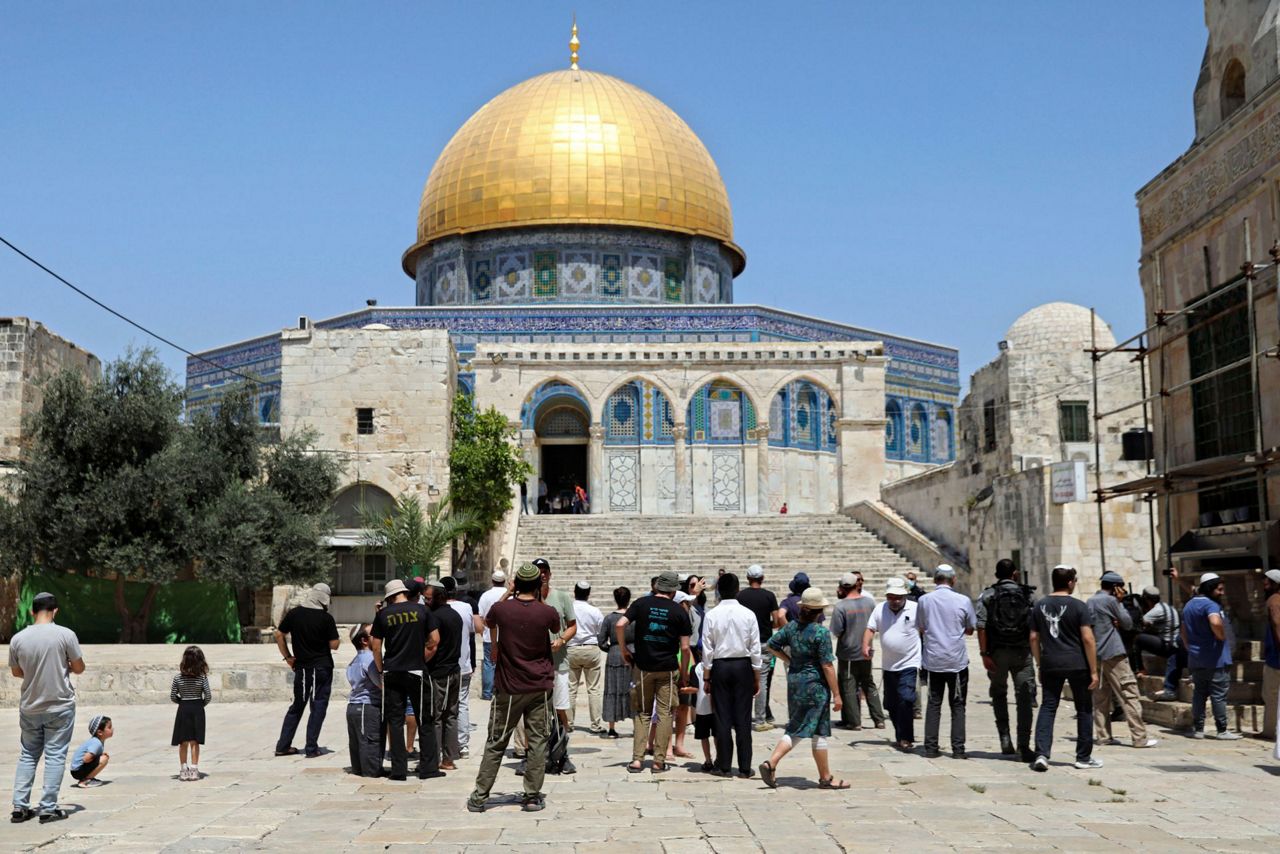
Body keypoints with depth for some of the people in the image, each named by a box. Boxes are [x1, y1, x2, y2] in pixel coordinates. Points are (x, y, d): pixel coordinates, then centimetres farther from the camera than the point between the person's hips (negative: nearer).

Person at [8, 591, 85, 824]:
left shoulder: (17, 639, -4)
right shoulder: (65, 635, -12)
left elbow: (16, 672, 10)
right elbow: (79, 668, -4)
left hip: (29, 707, 3)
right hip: (60, 706, -3)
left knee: (27, 755, 15)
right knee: (55, 756, 3)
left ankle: (20, 806, 12)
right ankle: (48, 808, 2)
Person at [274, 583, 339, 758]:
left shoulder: (294, 614, 0)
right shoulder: (326, 618, -10)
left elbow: (279, 635, 5)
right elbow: (334, 645, -9)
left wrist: (287, 656, 12)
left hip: (301, 667, 4)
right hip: (322, 667, -4)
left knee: (297, 706, 15)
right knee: (318, 707, 3)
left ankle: (283, 746, 16)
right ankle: (312, 748, 1)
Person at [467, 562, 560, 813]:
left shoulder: (501, 609, -8)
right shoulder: (547, 612, -9)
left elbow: (488, 622, 17)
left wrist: (508, 593, 21)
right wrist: (540, 601, 18)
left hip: (508, 688, 0)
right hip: (540, 686, 0)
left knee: (496, 742, 8)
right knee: (538, 741, 6)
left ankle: (479, 797, 11)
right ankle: (533, 797, 7)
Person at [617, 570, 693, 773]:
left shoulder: (641, 604, 1)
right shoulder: (679, 611, -1)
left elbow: (620, 625, -11)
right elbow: (685, 647, -2)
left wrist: (624, 650, 3)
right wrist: (684, 673, 10)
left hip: (643, 666, 1)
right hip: (668, 667, -1)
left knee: (642, 712, 11)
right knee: (665, 713, 6)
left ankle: (637, 759, 5)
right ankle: (659, 761, 5)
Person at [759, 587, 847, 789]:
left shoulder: (791, 627, 3)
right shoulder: (821, 633, -15)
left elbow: (772, 645, 11)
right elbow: (827, 666, -15)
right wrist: (836, 694, -9)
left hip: (794, 681, 6)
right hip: (815, 684, -6)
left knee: (795, 729, 14)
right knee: (819, 732, 4)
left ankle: (770, 763, -1)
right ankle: (825, 778, 14)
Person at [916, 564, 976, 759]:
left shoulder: (924, 600, -3)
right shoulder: (963, 601, -6)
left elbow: (921, 628, 6)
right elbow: (970, 630, 5)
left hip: (933, 660, 1)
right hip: (957, 660, -1)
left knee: (934, 704, 10)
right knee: (958, 706, 7)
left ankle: (931, 747, 7)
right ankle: (958, 748, 3)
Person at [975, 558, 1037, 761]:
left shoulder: (987, 596, 0)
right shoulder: (1028, 594, 2)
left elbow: (981, 626, -10)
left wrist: (984, 654, -9)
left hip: (997, 652, 1)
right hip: (1023, 652, 0)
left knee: (999, 693, 19)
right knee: (1025, 698, 2)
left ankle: (1005, 738, 11)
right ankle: (1023, 746, -4)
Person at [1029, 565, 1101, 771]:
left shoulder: (1040, 606, 6)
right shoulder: (1078, 606, -7)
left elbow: (1034, 638, 8)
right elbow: (1088, 639, -10)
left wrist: (1040, 665, 16)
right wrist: (1094, 671, -7)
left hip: (1050, 665, 3)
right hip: (1077, 664, -3)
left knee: (1047, 707, 5)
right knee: (1084, 710, 10)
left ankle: (1041, 754, -8)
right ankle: (1083, 758, 16)